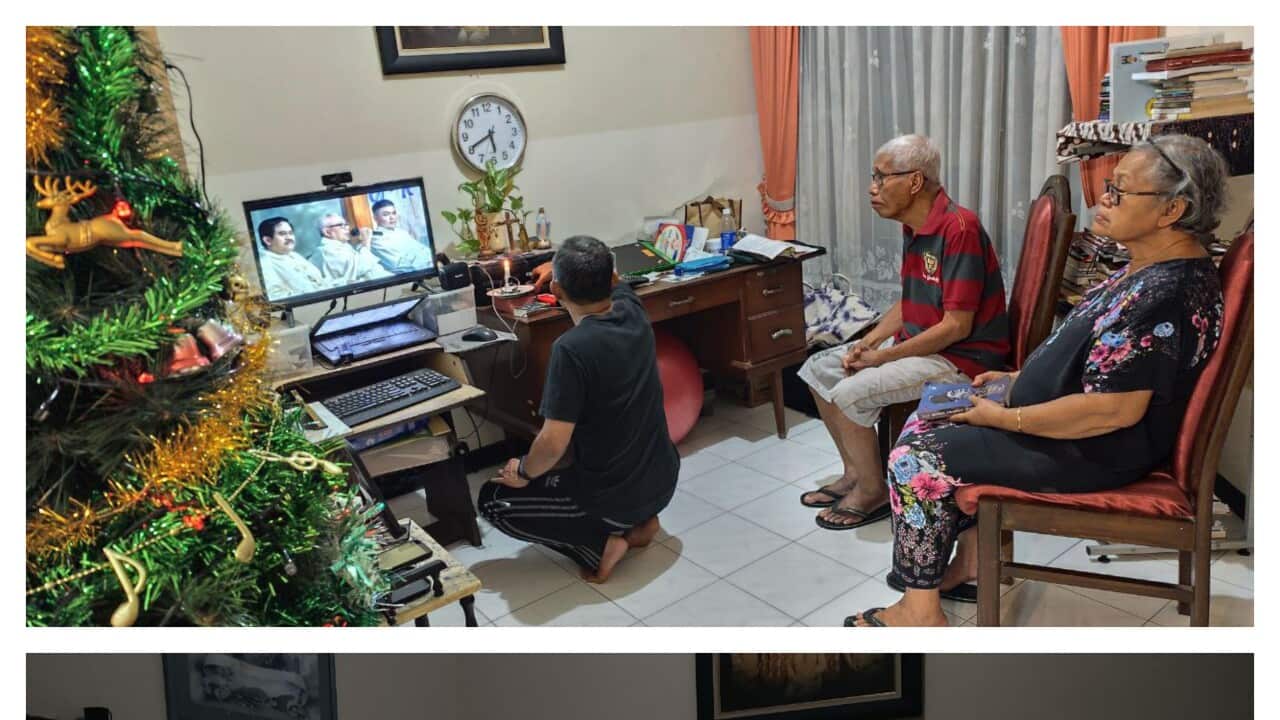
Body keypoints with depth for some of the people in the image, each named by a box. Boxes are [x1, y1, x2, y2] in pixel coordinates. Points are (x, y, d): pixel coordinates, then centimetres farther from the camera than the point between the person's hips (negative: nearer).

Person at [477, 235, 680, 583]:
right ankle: (640, 520, 19)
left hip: (613, 496, -7)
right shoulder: (632, 310, -6)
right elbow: (612, 282, 20)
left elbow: (553, 444, -26)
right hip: (662, 479, 7)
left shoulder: (571, 347, -27)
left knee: (492, 499, 9)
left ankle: (599, 543, -2)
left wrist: (524, 471, -6)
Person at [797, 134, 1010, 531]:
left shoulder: (958, 228, -24)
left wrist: (880, 357, -18)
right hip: (918, 341, 10)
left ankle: (873, 492, 1)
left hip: (962, 356, -10)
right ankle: (855, 472, 17)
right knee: (818, 369, 6)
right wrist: (866, 343, -1)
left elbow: (956, 326, -25)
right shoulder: (914, 227, 5)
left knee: (850, 393, -23)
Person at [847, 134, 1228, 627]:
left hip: (1095, 455, -11)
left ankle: (921, 611, 2)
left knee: (915, 457, -12)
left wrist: (1005, 418, -21)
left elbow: (1113, 410, -30)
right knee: (929, 425, 14)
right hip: (1074, 426, 11)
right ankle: (972, 558, 22)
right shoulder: (1152, 269, 7)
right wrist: (1017, 379, 8)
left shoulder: (1166, 294, -26)